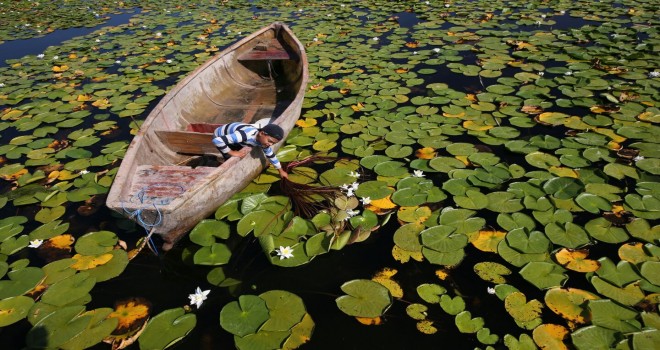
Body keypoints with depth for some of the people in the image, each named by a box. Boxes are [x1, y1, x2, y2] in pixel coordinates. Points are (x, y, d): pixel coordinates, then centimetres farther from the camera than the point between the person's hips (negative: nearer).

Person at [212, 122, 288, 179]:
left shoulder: (264, 139, -19)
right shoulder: (245, 135, -46)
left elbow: (270, 155, 3)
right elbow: (217, 141, -49)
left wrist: (281, 171, 12)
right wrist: (232, 153, -36)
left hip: (234, 139, 7)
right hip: (220, 136, -7)